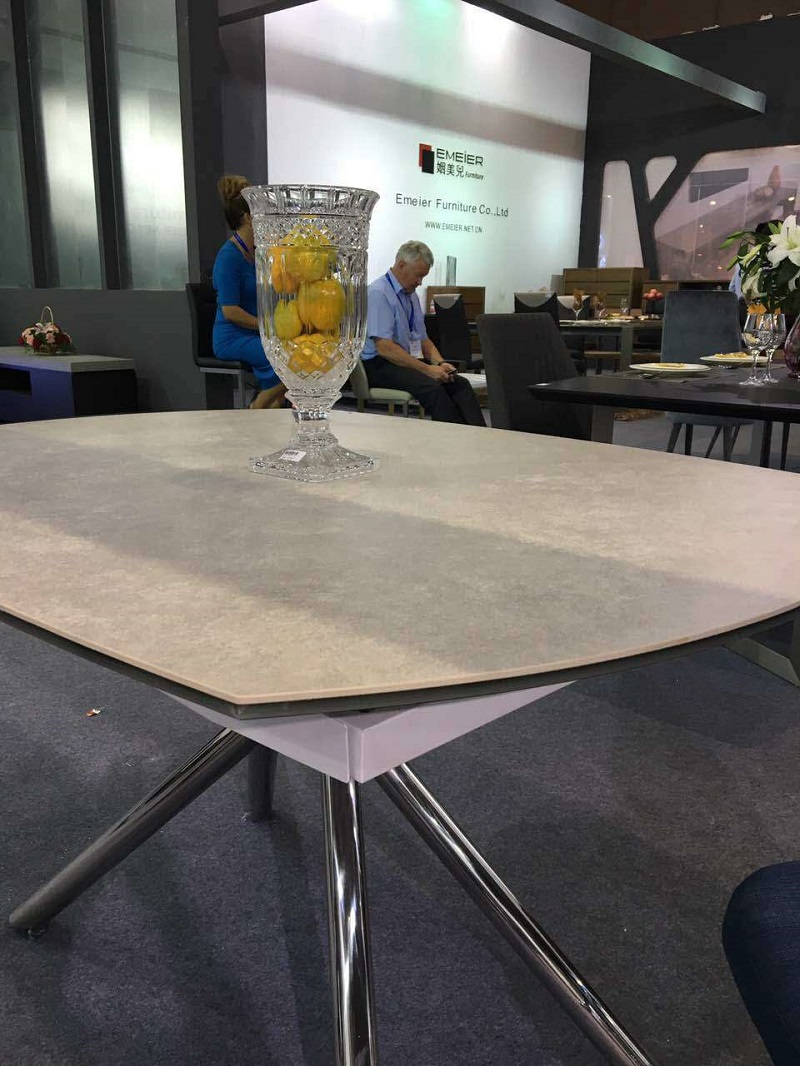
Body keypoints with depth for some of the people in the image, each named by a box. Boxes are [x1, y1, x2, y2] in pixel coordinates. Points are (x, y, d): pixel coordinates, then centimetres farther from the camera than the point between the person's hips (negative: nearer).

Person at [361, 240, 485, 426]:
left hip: (411, 361, 8)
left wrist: (440, 363, -1)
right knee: (432, 387, -34)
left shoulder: (411, 295, 16)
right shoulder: (378, 293, -12)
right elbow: (384, 347, -21)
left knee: (460, 383, -18)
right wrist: (426, 369, -22)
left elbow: (423, 340, 21)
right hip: (380, 365, -8)